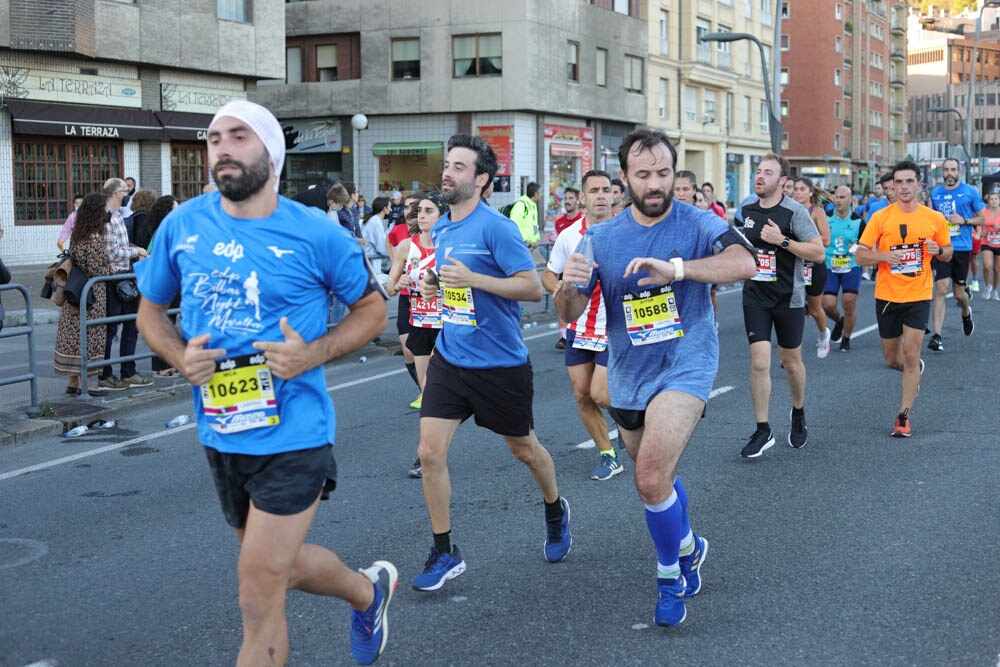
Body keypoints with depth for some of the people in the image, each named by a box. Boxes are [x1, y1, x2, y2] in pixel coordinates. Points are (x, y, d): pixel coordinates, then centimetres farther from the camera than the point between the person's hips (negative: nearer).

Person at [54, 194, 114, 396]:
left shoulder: (76, 235, 8)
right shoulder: (95, 237, -17)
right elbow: (96, 270, -19)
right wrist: (111, 270, -1)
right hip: (92, 295, -8)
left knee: (73, 334, 10)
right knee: (92, 335, -1)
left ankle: (72, 382, 16)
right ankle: (91, 383, 4)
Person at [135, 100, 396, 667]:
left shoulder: (316, 234, -11)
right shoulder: (182, 227, 0)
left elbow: (372, 308, 1)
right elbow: (151, 310, 13)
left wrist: (313, 354, -16)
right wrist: (181, 357, -9)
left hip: (292, 435, -5)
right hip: (221, 435, 6)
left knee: (260, 597, -5)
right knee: (281, 563, 24)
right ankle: (369, 590, 52)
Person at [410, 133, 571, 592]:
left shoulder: (496, 228, -16)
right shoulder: (440, 230, 7)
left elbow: (533, 287, -20)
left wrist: (472, 279, -27)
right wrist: (434, 286, 2)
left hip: (501, 363, -5)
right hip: (449, 359, 6)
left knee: (523, 448, 14)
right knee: (430, 452, -6)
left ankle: (555, 512, 45)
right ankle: (445, 553, 7)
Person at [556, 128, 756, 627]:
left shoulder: (698, 224, -9)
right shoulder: (601, 238, 0)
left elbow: (744, 263, -28)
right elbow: (570, 314, -2)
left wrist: (676, 268, -41)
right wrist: (568, 286, -26)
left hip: (686, 366, -5)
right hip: (628, 376, 5)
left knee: (651, 479, -21)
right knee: (656, 478, 21)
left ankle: (670, 575, 2)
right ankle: (687, 547, 48)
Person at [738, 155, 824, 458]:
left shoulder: (794, 211, -11)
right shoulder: (747, 209, 5)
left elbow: (819, 252, -17)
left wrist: (783, 241, -24)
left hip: (788, 298, -3)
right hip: (755, 296, 3)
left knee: (791, 360, 12)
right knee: (759, 362, -8)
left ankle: (799, 414, 39)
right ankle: (763, 431, 0)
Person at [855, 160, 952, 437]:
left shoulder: (934, 219, 0)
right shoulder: (880, 217, -4)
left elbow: (948, 254, 11)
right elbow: (861, 255, -3)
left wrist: (938, 250, -12)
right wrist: (885, 256, -21)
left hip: (919, 296, -1)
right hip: (887, 296, 1)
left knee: (910, 355, -9)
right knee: (892, 359, 12)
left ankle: (903, 416, 1)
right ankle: (915, 371, 47)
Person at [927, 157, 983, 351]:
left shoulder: (970, 192, -1)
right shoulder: (935, 193, 7)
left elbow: (983, 219, 3)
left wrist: (964, 220, -12)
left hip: (962, 248, -1)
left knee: (959, 293, 9)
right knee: (940, 290, -11)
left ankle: (966, 313, 45)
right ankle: (937, 336, -12)